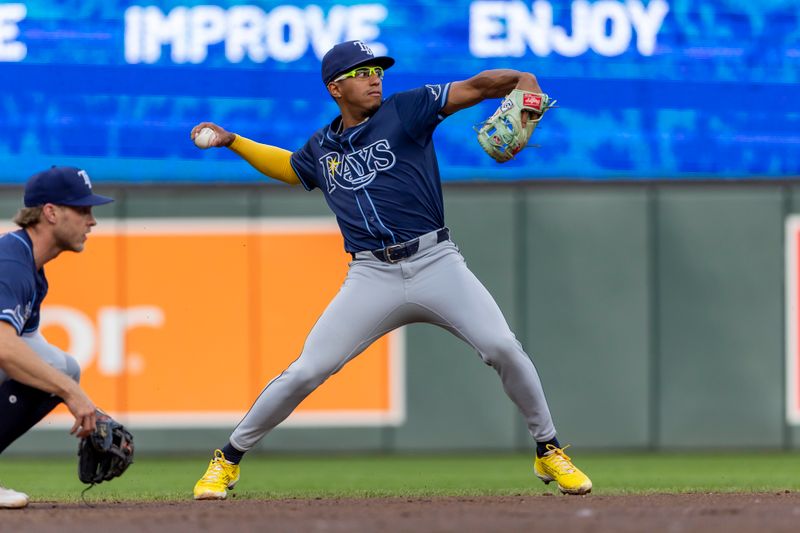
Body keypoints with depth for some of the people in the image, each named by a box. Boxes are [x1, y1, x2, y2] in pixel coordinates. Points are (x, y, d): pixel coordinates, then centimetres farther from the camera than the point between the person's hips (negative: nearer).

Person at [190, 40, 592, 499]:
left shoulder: (406, 111, 2)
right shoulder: (322, 149, 15)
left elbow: (477, 87, -7)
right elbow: (289, 166, 38)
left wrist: (524, 85, -26)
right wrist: (232, 142, 29)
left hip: (437, 263, -2)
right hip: (372, 277, 2)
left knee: (503, 348, -18)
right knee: (306, 372, -6)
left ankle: (548, 450, 2)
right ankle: (228, 459, 10)